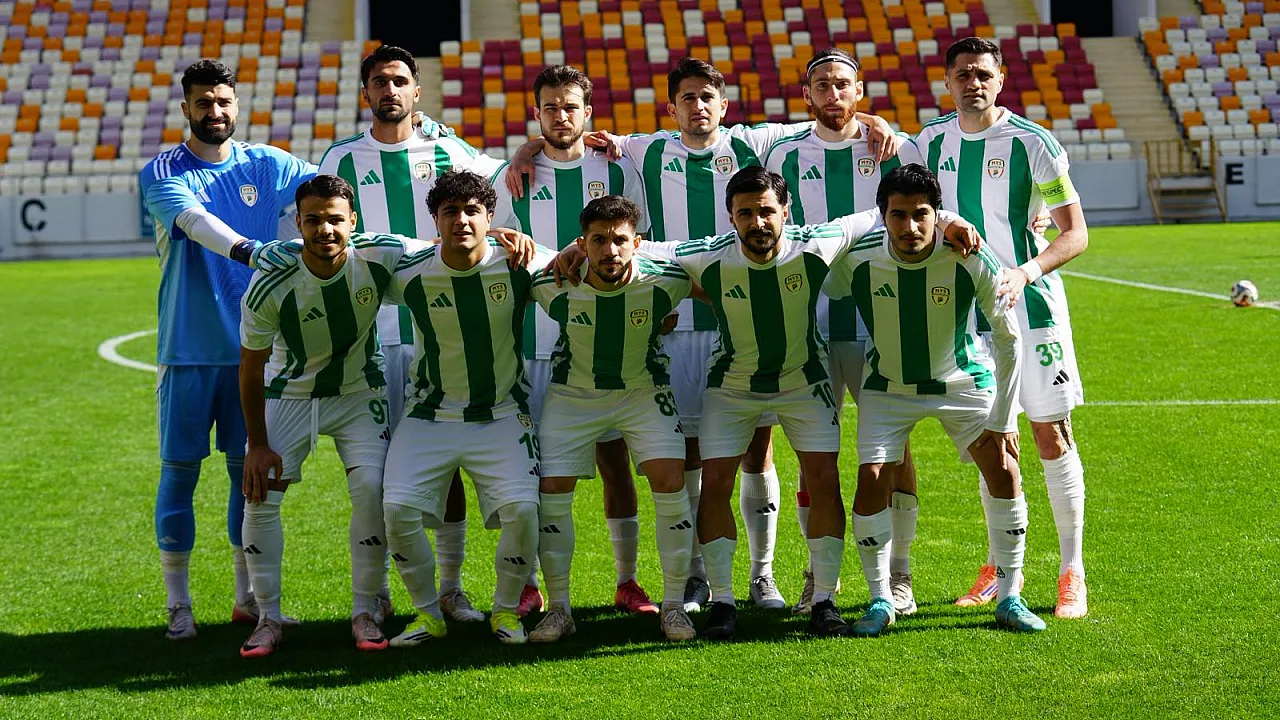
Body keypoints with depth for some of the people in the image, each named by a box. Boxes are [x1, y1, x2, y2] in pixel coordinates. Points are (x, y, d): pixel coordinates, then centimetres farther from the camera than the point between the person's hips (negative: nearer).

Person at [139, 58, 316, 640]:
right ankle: (178, 603, 9)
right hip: (187, 350, -2)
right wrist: (243, 247, -39)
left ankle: (248, 597, 18)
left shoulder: (267, 166, 8)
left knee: (250, 469, 7)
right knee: (180, 469, 0)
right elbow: (194, 220, -22)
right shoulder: (162, 173, -3)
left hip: (253, 346, 3)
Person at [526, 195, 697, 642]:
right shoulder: (555, 287, -23)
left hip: (643, 391, 0)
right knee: (551, 491, -8)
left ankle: (673, 606, -2)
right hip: (573, 393, 1)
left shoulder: (664, 281, -23)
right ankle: (559, 609, 8)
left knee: (670, 481, -16)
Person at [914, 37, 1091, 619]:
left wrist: (1028, 271, -26)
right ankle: (998, 568, 21)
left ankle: (1072, 572, 7)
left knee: (1052, 437, -2)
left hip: (1031, 307, -4)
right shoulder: (933, 141, 4)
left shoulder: (1031, 143, -10)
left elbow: (1075, 233, -10)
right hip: (967, 309, 4)